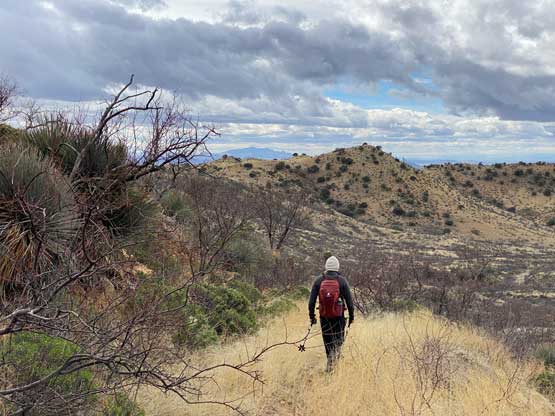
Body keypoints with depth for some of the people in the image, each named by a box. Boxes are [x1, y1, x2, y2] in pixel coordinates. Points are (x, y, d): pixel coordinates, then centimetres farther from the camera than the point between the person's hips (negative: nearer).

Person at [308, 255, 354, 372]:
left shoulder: (319, 281, -1)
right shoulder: (342, 280, -5)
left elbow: (312, 300, 0)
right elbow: (349, 300, -4)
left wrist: (311, 316, 8)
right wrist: (351, 315, 5)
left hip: (324, 316, 2)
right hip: (338, 315, -2)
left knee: (327, 339, 14)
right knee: (339, 337, 18)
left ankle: (330, 363, 13)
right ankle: (337, 348, -8)